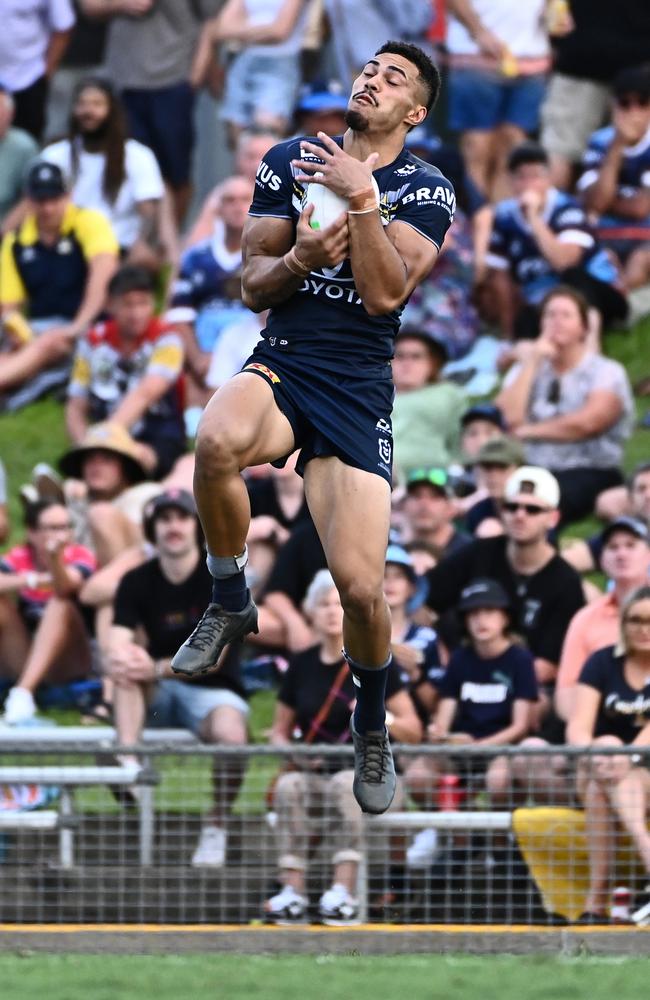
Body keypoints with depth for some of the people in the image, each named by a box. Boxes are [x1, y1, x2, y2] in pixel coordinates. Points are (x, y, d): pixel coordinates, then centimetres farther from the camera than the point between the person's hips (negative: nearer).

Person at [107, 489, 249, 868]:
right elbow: (118, 648, -12)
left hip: (213, 690, -3)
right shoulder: (137, 582, 1)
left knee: (230, 733, -36)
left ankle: (216, 828, -15)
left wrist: (159, 669, -33)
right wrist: (120, 660, -38)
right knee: (127, 665, -27)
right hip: (158, 696, 3)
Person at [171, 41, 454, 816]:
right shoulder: (290, 163, 8)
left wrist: (360, 197, -19)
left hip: (358, 389, -1)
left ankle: (371, 725, 20)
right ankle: (230, 605, -13)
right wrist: (301, 259, -13)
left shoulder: (426, 193, 2)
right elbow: (252, 287, 7)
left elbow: (385, 293, -12)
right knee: (218, 441, -38)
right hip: (280, 368, 1)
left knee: (360, 588, -12)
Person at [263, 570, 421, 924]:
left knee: (347, 782, -37)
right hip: (314, 774, 3)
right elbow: (279, 731, 17)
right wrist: (293, 751, -6)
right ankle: (291, 892, -37)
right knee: (288, 785, -30)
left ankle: (344, 893, -44)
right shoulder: (301, 666, 10)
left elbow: (414, 731, 1)